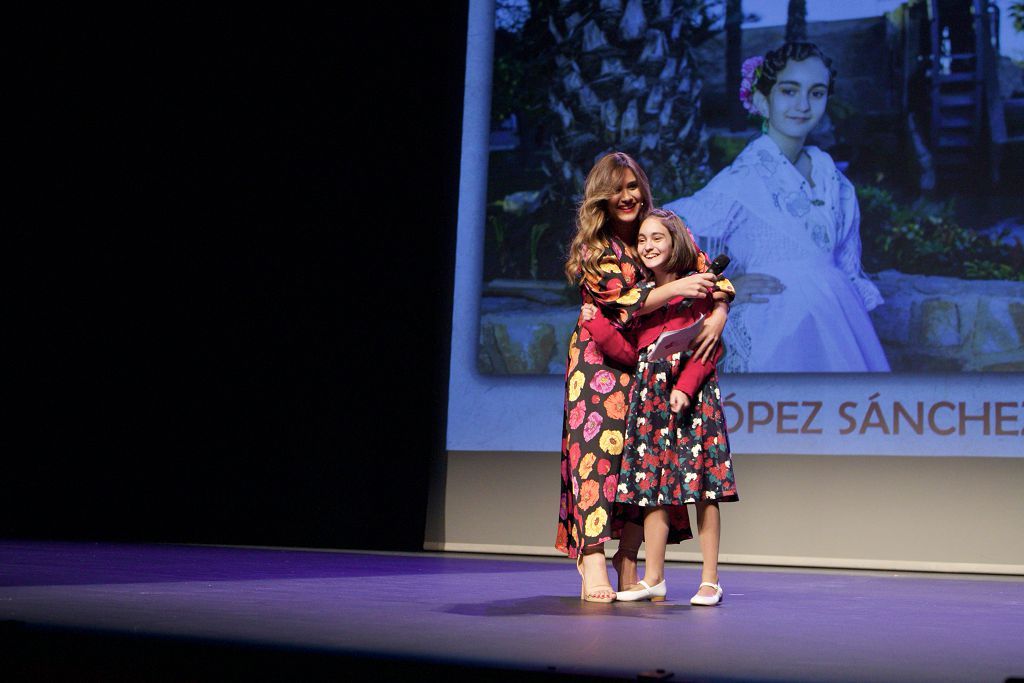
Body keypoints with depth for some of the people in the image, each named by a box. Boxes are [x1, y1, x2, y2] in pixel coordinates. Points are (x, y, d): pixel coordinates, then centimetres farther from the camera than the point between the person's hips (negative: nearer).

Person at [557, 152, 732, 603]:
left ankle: (628, 562, 5)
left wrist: (718, 314, -20)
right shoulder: (594, 248, -6)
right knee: (599, 448, -12)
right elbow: (622, 301, -17)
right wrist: (677, 288, -29)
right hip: (600, 359, -4)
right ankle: (593, 563, -15)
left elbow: (711, 276, 1)